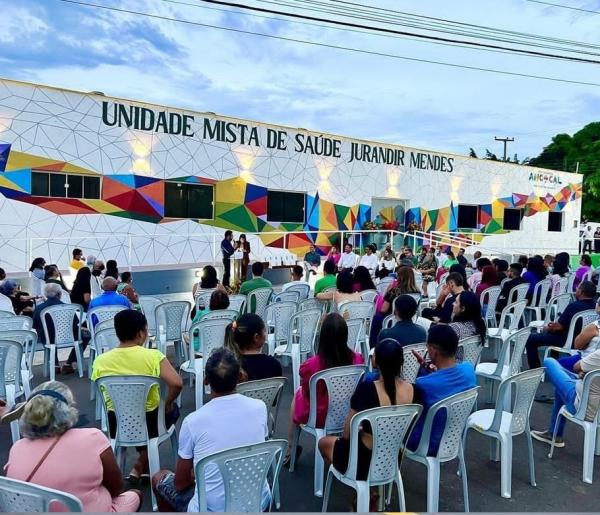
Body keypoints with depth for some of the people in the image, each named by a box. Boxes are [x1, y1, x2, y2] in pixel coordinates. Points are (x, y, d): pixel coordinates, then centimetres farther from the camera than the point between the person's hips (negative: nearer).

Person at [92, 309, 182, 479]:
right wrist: (167, 404, -8)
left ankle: (142, 463, 38)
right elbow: (176, 383, -28)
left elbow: (105, 396, 3)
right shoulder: (153, 356, -20)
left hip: (116, 426, 4)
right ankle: (140, 466, 26)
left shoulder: (100, 361, -9)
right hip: (149, 424, -4)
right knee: (173, 409, 29)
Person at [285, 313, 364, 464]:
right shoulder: (358, 359, -20)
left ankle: (289, 448, 40)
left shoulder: (310, 365, -29)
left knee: (298, 392, 28)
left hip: (319, 417, -3)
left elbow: (306, 392, -9)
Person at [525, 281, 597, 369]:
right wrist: (555, 325, 11)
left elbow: (559, 326, -21)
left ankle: (535, 368, 6)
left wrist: (547, 328, 0)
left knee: (531, 339, 1)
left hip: (567, 341, -8)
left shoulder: (574, 306, -27)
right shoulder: (594, 307, -3)